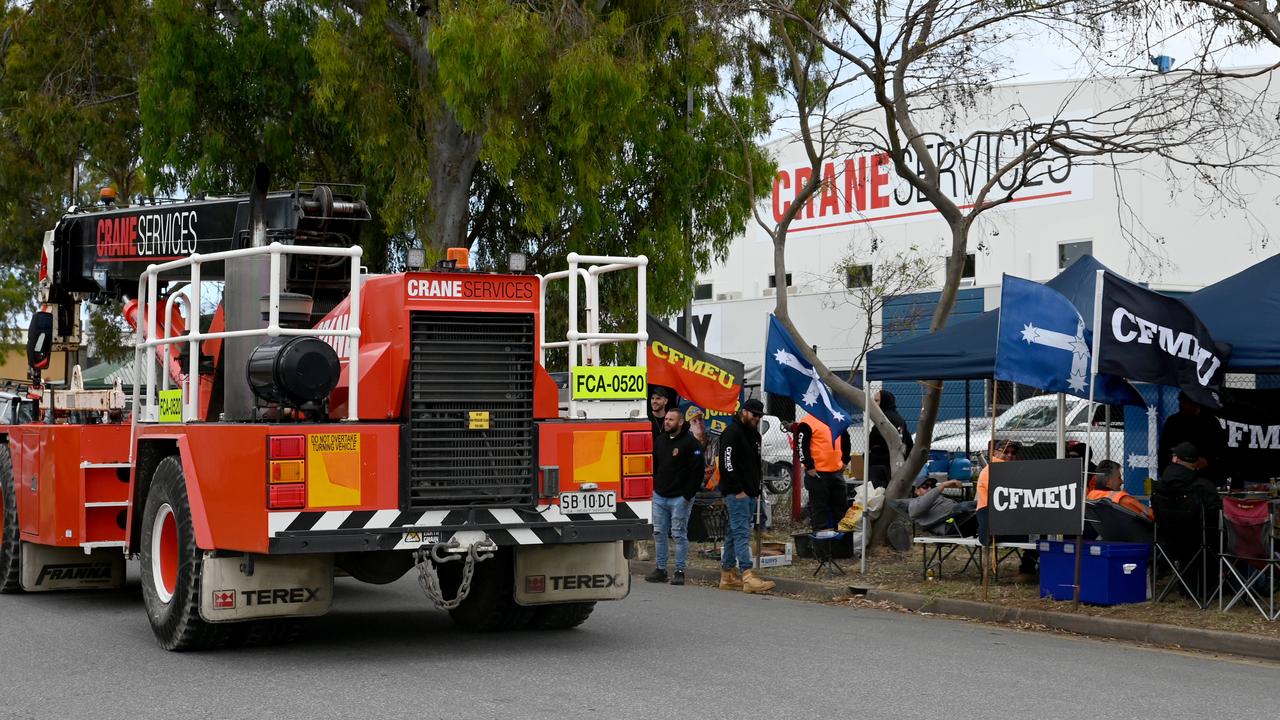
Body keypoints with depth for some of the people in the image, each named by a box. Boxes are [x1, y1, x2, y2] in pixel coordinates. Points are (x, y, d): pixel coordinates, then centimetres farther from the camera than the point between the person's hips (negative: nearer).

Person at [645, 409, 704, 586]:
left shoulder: (690, 442, -8)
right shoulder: (659, 440, 12)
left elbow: (698, 470, -12)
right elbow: (653, 466, 21)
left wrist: (688, 495, -15)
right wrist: (653, 488, 11)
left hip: (679, 498, -6)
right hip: (659, 497, 6)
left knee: (679, 535, -3)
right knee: (659, 534, 7)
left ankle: (680, 572, 3)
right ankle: (660, 570, 14)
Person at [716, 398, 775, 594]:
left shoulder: (754, 434, 19)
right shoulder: (732, 433, -10)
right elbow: (727, 463, -18)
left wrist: (756, 488, 17)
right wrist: (738, 489, -19)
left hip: (748, 492, 9)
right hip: (736, 493, -9)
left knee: (734, 533, 12)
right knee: (742, 532, -14)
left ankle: (727, 576, 17)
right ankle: (748, 576, -20)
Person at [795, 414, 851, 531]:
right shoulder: (807, 424, -9)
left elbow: (845, 440, 26)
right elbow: (802, 446, -14)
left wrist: (845, 460, 18)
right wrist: (809, 467, -16)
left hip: (837, 471, 7)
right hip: (817, 473, -7)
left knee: (840, 506, 13)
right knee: (819, 508, -3)